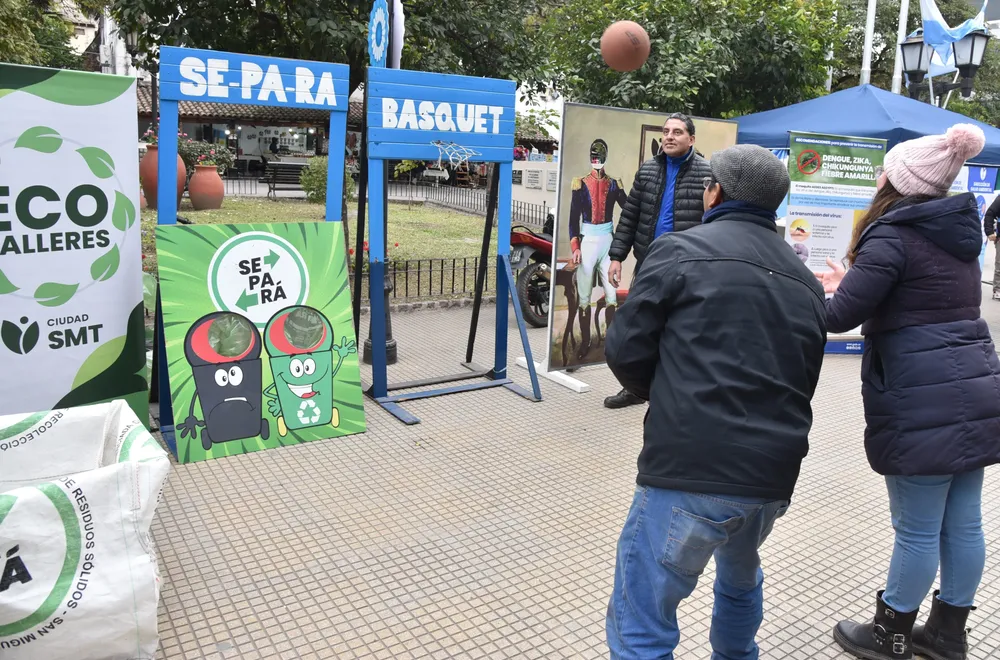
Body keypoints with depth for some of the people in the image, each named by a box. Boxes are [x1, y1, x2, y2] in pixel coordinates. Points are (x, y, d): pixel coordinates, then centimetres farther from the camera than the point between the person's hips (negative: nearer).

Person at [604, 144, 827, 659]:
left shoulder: (680, 251, -3)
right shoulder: (805, 282, 15)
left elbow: (626, 350, -5)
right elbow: (804, 384, 18)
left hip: (691, 469, -7)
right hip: (774, 475, 8)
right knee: (741, 575, 34)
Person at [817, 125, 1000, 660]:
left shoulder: (893, 235, -13)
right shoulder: (956, 233, 13)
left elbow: (839, 316, -17)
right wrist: (853, 284, 26)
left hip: (925, 405, -8)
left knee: (917, 530, 5)